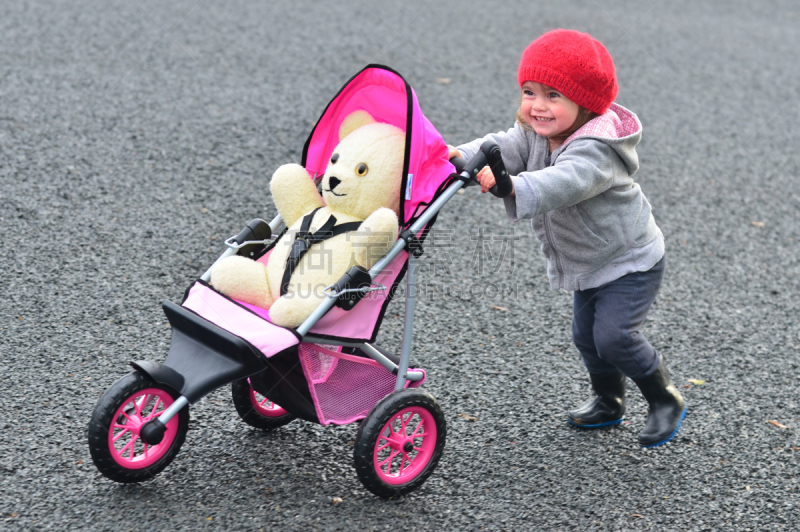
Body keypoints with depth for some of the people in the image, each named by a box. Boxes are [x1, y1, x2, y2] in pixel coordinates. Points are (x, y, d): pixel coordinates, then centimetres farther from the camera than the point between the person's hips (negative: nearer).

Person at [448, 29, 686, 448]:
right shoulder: (534, 134, -7)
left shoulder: (596, 150, -34)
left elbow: (564, 183, -52)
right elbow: (503, 148, -21)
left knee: (613, 335, -17)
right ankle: (608, 402, 39)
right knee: (585, 335, 15)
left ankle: (666, 400, 6)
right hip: (588, 265, 9)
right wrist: (462, 156, -42)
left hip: (630, 261, -8)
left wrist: (513, 187, -68)